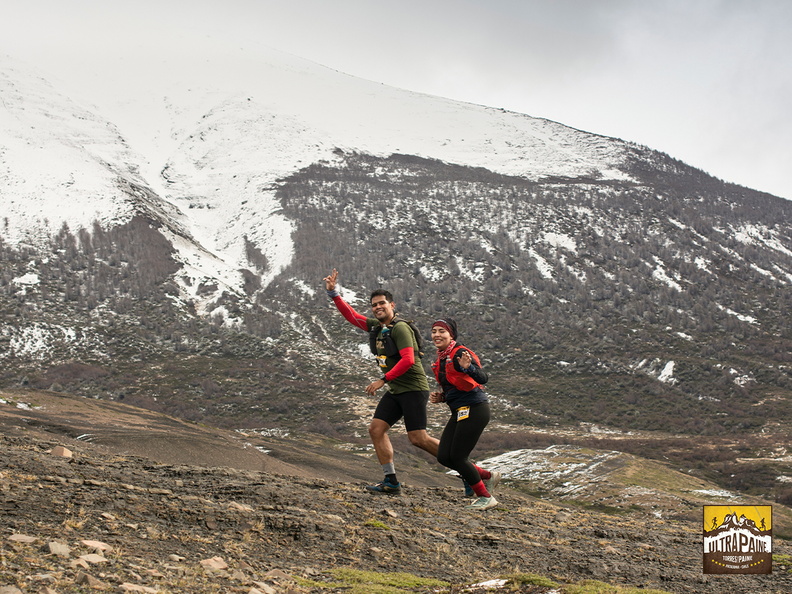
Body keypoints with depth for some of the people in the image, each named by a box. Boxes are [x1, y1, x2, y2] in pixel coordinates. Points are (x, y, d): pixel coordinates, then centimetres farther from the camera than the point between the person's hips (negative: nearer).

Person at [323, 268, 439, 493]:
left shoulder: (400, 328, -15)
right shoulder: (376, 327, 10)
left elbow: (408, 360, -24)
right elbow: (351, 315, 19)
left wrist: (383, 380, -23)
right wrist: (333, 293, 11)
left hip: (413, 389, -9)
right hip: (395, 390, 9)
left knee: (418, 438, -11)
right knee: (376, 429, 0)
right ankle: (391, 481, 4)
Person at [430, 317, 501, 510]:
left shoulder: (460, 353, -14)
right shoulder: (441, 360, 14)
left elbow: (483, 378, -26)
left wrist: (468, 367, -45)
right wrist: (440, 397, 7)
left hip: (474, 409, -9)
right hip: (459, 412, 9)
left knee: (457, 457, -8)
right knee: (443, 457, 5)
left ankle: (486, 498, 9)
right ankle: (488, 476, 23)